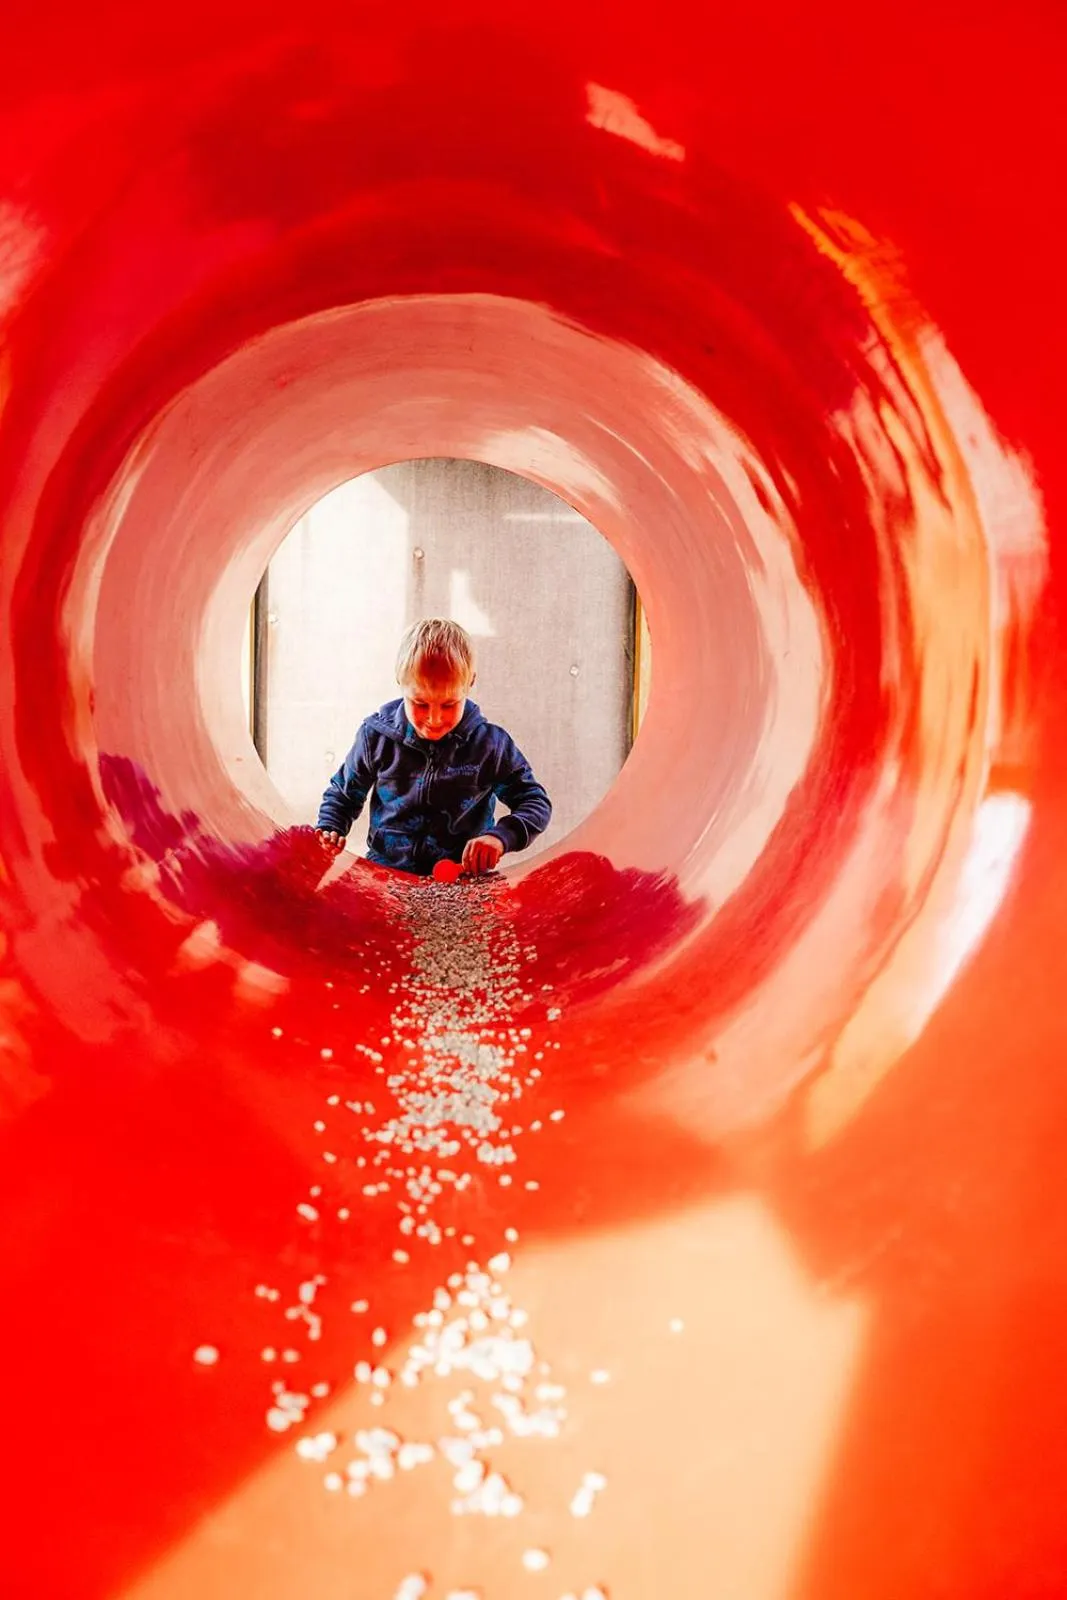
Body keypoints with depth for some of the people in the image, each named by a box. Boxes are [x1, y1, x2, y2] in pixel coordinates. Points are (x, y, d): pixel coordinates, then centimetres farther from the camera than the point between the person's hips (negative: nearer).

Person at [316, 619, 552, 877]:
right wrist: (330, 829, 0)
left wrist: (501, 836, -17)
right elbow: (343, 793, 19)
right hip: (385, 870, 1)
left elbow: (537, 802, 2)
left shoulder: (490, 744, -3)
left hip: (465, 876, -1)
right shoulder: (377, 736, 2)